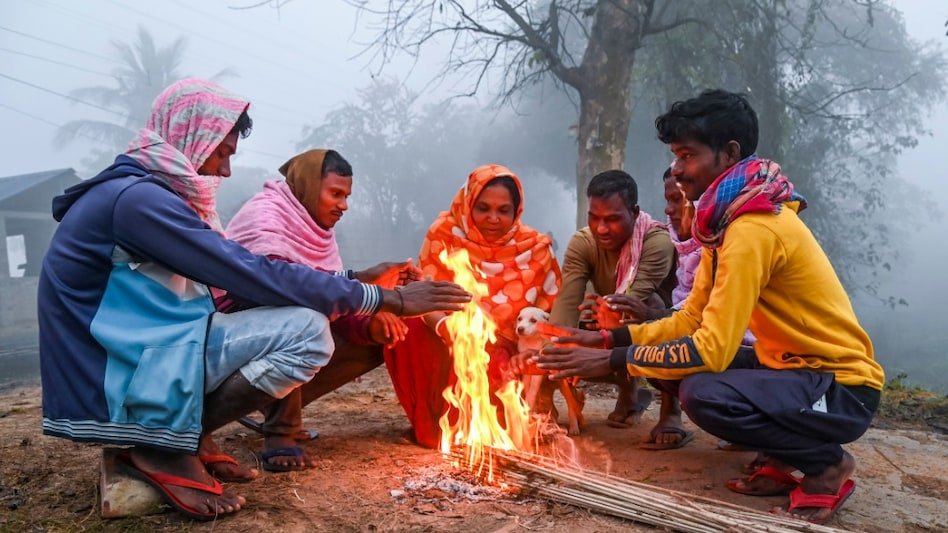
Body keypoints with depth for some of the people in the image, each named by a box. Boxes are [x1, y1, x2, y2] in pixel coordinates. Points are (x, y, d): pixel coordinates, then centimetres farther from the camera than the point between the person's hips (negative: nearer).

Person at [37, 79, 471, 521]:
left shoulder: (141, 192, 12)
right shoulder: (137, 198, -19)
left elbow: (239, 270, 10)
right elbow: (258, 278, -22)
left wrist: (361, 288, 3)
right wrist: (387, 299, -17)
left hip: (124, 363, 10)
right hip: (111, 388, -10)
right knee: (306, 330, -21)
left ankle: (180, 438, 4)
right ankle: (165, 452, -9)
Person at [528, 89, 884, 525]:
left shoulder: (753, 227, -25)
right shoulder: (728, 218, 6)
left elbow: (712, 350, -30)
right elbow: (691, 320, 7)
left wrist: (613, 361, -23)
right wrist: (610, 339, -3)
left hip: (842, 386, -9)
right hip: (794, 369, 9)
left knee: (703, 393, -30)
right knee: (676, 365, 3)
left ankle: (826, 463, -4)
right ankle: (786, 459, 11)